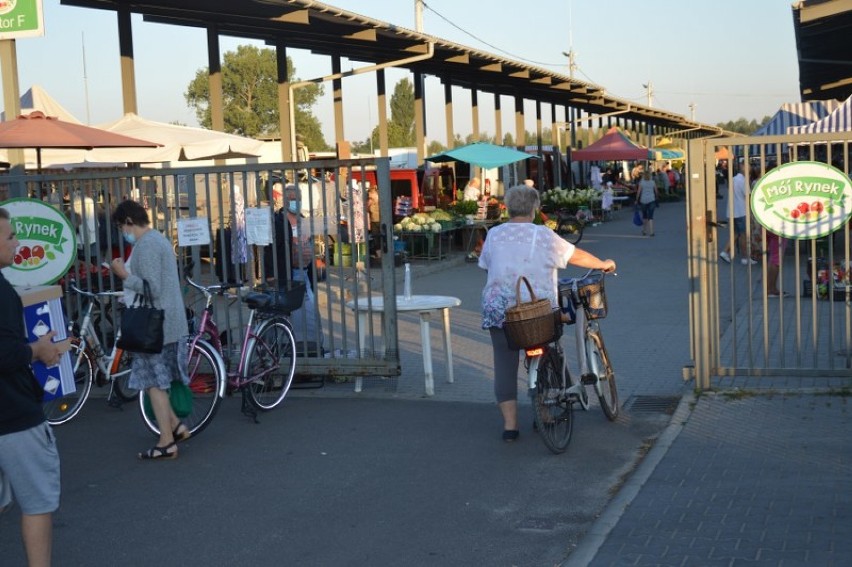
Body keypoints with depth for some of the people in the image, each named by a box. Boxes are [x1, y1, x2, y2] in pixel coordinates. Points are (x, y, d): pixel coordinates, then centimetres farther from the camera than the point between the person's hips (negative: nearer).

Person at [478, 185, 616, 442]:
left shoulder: (494, 235, 6)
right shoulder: (543, 235, -1)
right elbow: (577, 256, 7)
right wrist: (603, 264, 23)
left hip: (497, 308, 2)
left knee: (505, 365, 6)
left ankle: (510, 425, 4)